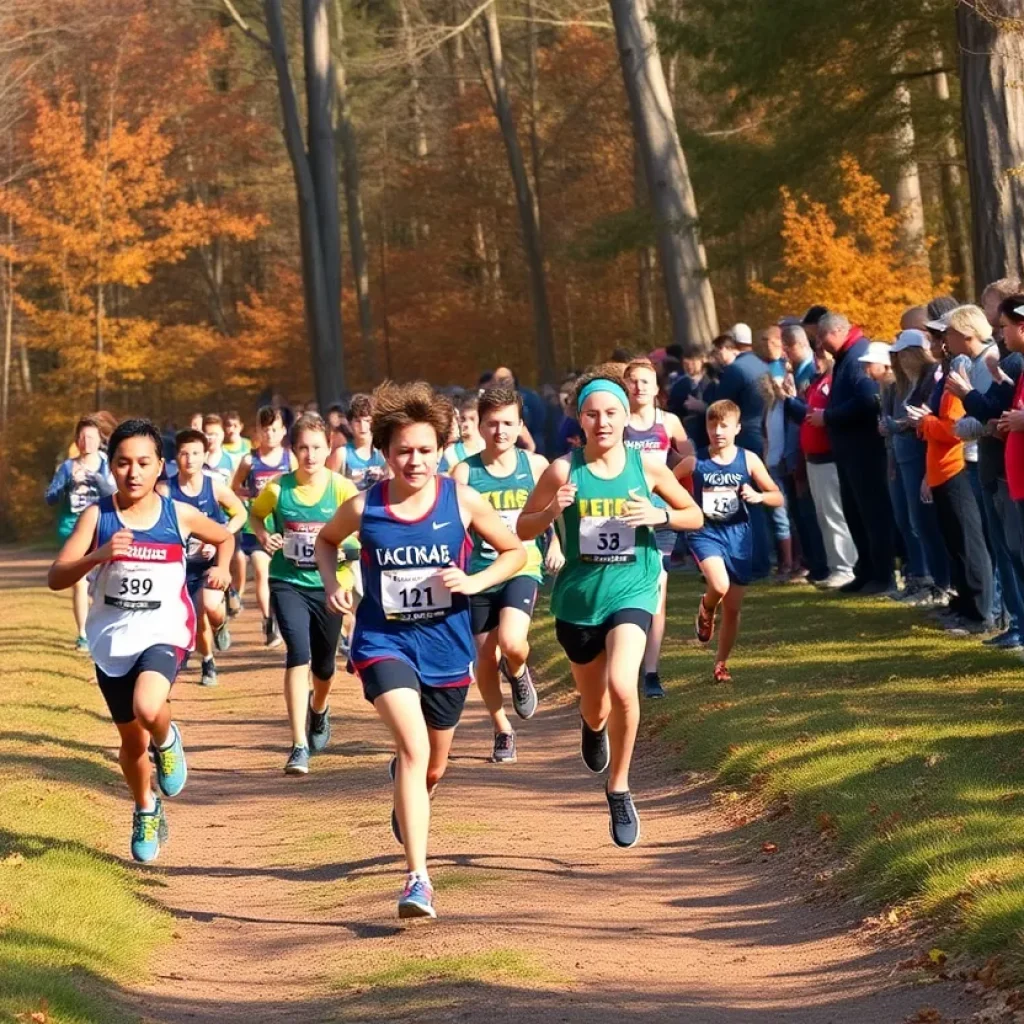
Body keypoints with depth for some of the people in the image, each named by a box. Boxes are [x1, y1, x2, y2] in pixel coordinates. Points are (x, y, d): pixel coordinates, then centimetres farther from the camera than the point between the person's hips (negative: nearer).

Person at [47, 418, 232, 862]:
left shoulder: (179, 515, -4)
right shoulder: (97, 516, -7)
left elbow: (224, 537, 17)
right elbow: (56, 577, -15)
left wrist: (222, 567, -2)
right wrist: (98, 556, -31)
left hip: (165, 632, -2)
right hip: (112, 640, 2)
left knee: (147, 708, -32)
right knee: (132, 743, 14)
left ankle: (167, 742, 4)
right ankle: (146, 811, 43)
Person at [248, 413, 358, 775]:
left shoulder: (342, 488, -9)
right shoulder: (278, 488, -7)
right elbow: (255, 514, 12)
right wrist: (263, 535, -8)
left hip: (328, 586, 1)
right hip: (288, 583, -1)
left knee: (324, 665, 16)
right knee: (299, 653, -20)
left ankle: (319, 708, 54)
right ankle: (299, 747, -20)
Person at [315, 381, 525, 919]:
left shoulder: (463, 501, -9)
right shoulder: (363, 507, -9)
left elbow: (515, 552, 3)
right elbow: (326, 540, 14)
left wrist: (473, 582, -13)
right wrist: (330, 583, -4)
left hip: (446, 647, 2)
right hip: (384, 641, -2)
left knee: (434, 767, 18)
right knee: (414, 747, -24)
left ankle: (405, 788, 58)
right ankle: (417, 879, -25)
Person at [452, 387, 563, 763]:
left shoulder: (535, 465, -2)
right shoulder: (465, 472, -7)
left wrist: (556, 543, 10)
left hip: (523, 568, -1)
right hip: (479, 573, 1)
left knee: (511, 643, -24)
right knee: (486, 657, 6)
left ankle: (518, 673, 13)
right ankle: (503, 732, 26)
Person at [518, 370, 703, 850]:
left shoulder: (647, 467, -4)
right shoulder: (564, 470, -7)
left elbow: (695, 516, 8)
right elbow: (523, 528, 0)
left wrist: (661, 516, -13)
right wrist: (552, 512, -21)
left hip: (631, 592, -1)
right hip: (578, 598, 1)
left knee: (622, 687, -26)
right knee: (595, 706, 15)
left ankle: (619, 790, -5)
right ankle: (593, 727, 57)